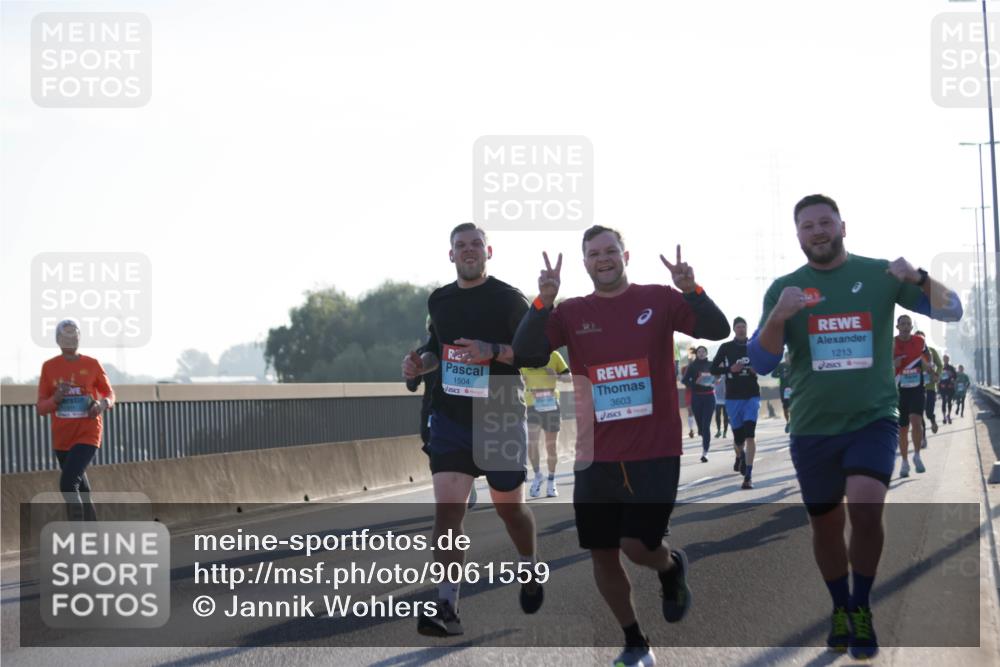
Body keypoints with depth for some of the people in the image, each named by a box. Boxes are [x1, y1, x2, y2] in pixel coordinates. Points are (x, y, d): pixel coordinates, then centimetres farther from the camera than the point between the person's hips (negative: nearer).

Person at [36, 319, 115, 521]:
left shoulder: (92, 364, 0)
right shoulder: (49, 367, 3)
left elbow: (109, 393, 12)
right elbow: (40, 407, 5)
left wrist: (103, 404, -11)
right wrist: (56, 399, -17)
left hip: (88, 434, -3)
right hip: (61, 438, 3)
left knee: (68, 483, -21)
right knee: (81, 489, 12)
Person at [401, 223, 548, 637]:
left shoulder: (509, 299, -7)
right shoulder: (438, 300, 9)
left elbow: (539, 354, -10)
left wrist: (493, 351, -24)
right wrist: (422, 363, 3)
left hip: (501, 418, -3)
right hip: (450, 417, 3)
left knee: (509, 506, 12)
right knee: (446, 507, -12)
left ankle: (530, 570, 42)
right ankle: (446, 608, -15)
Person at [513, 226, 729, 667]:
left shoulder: (659, 300, -1)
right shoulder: (572, 313, 3)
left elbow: (718, 330, -11)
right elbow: (524, 351, -10)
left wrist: (691, 290, -28)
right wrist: (543, 301, -23)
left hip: (655, 452, -3)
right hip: (596, 457, 3)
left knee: (638, 546, -14)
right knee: (602, 555, 7)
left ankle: (672, 568, 24)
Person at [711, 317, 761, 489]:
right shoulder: (726, 347, 2)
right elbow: (714, 369, 3)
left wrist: (758, 370, -7)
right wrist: (730, 369, -14)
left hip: (752, 396, -1)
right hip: (733, 397, 1)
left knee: (750, 433, -16)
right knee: (738, 435, 8)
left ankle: (748, 475, -18)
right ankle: (740, 457, 46)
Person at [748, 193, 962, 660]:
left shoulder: (879, 275, 0)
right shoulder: (784, 288, 1)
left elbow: (952, 312, -2)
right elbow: (761, 363, -5)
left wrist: (919, 279, -23)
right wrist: (779, 316, -24)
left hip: (873, 419, -2)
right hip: (812, 428, 2)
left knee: (865, 509, -23)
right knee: (826, 525, 11)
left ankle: (862, 608, -3)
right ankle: (840, 608, 34)